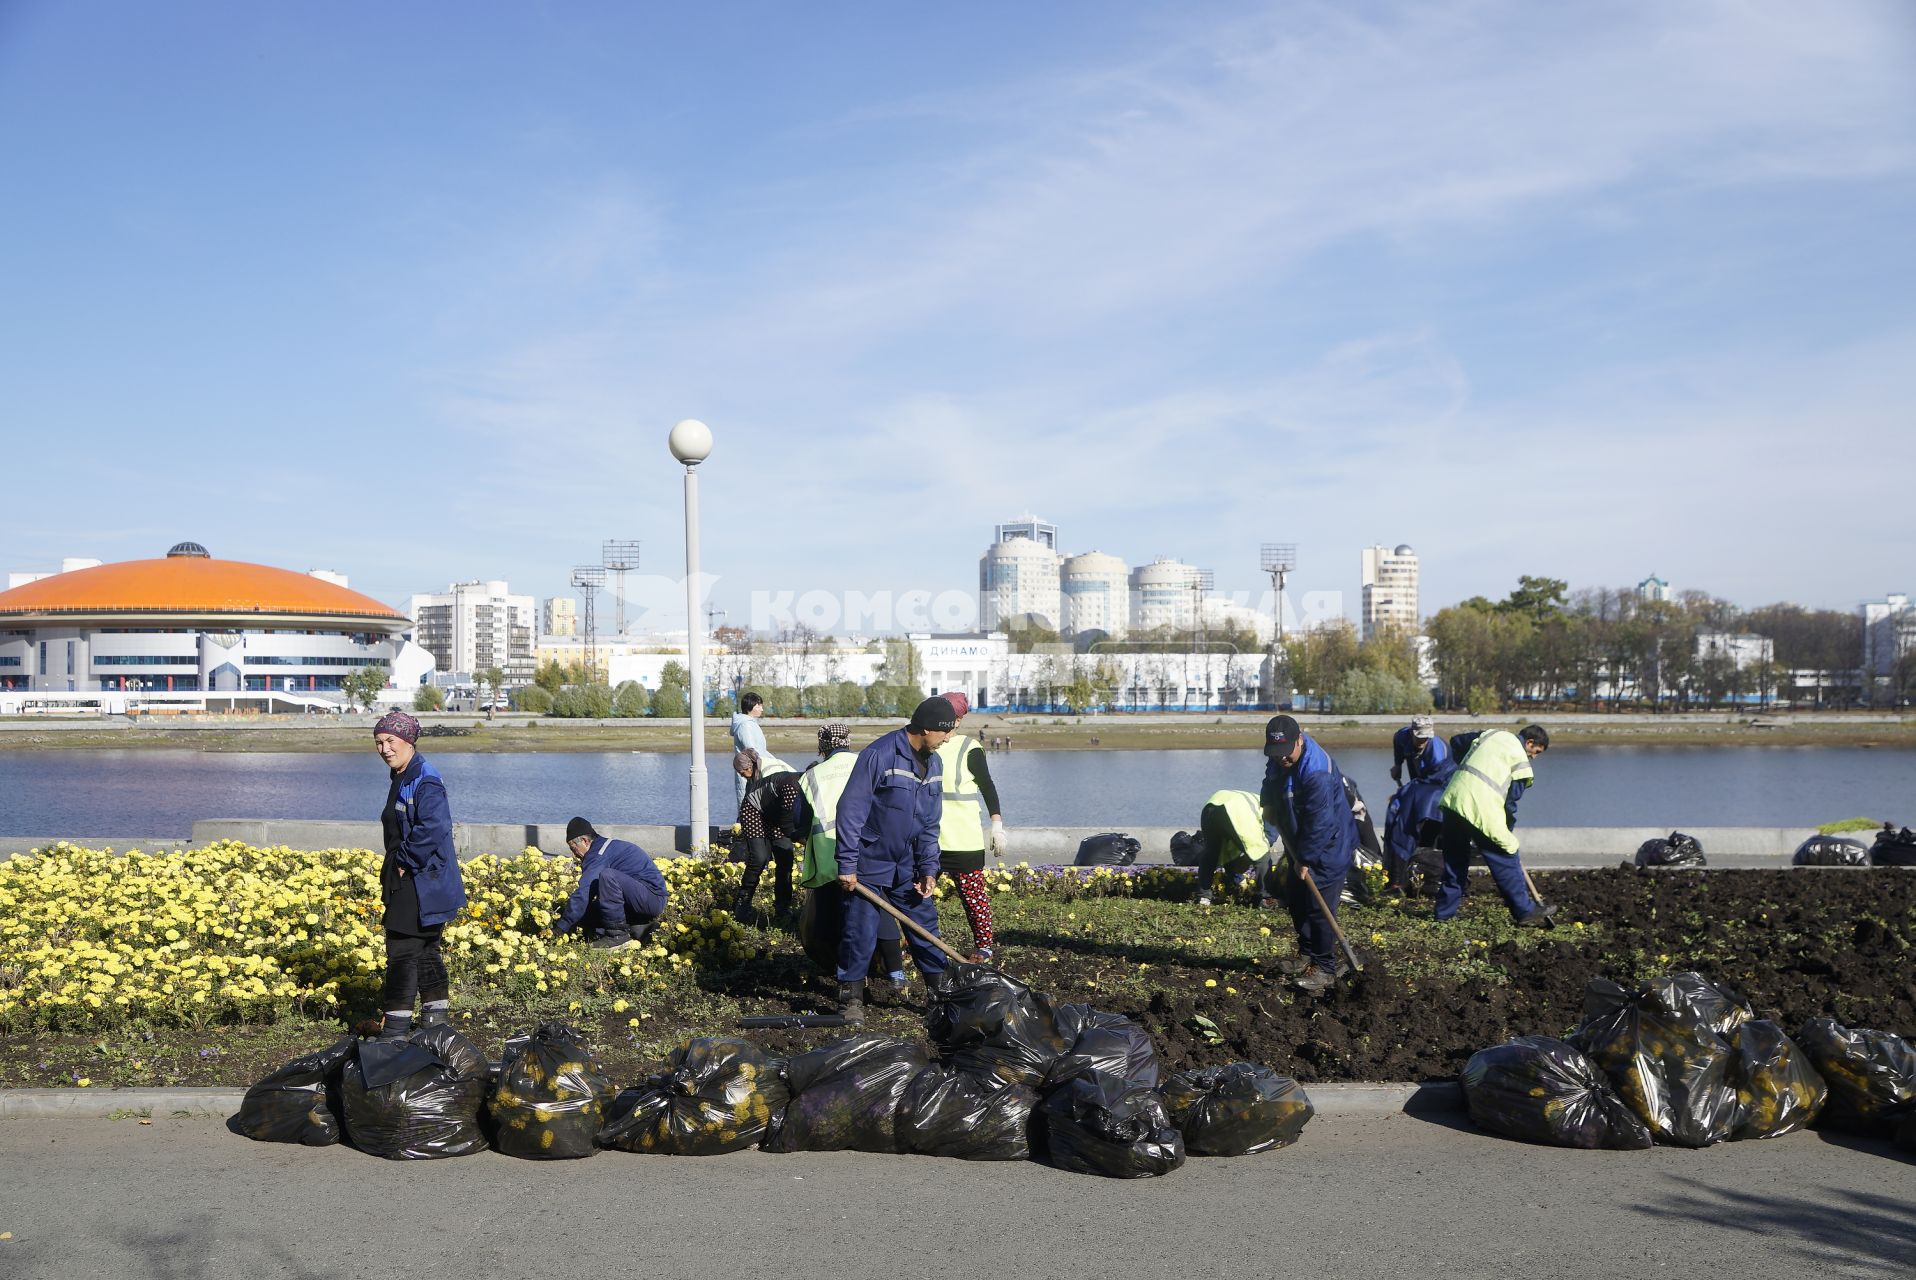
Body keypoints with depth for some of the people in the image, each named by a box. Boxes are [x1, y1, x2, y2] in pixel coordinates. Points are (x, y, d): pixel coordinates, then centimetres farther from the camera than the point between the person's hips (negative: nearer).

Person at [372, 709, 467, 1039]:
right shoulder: (402, 779, 14)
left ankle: (395, 1030, -1)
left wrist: (406, 863, -19)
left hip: (421, 885, -10)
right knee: (426, 952, 15)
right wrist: (391, 874, 15)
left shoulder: (425, 781, -18)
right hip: (408, 882, 10)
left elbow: (434, 829, -29)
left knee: (402, 952, -6)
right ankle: (436, 1021, 22)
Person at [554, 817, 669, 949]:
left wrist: (560, 928, -16)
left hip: (653, 898, -10)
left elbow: (583, 894, -22)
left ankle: (618, 935, -20)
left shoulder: (599, 854, -16)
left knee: (607, 876, -31)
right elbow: (587, 892, 20)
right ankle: (639, 927, 8)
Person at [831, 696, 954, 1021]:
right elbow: (851, 811, -19)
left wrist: (929, 868, 4)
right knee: (861, 934, -1)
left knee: (926, 926, 9)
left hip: (907, 868, 7)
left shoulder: (934, 763, 6)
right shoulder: (879, 755, -19)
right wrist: (847, 866, -18)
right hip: (869, 866, -7)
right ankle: (851, 999, 13)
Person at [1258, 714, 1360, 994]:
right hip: (1299, 845, 9)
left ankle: (1324, 968, -1)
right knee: (1295, 901, 16)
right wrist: (1268, 803, 2)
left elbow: (1319, 823, -29)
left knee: (1319, 907, -9)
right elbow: (1272, 782, 21)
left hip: (1327, 848, -9)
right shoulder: (1277, 760, -3)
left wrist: (1306, 859, -23)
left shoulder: (1317, 772, -32)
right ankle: (1307, 955, 31)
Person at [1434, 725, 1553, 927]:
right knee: (1506, 862, 3)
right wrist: (1508, 834, 12)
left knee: (1454, 860, 17)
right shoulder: (1519, 758, -1)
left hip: (1451, 800, 7)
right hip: (1481, 810, -7)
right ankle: (1527, 912, 8)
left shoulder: (1491, 734, 19)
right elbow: (1511, 799, 0)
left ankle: (1445, 910, 20)